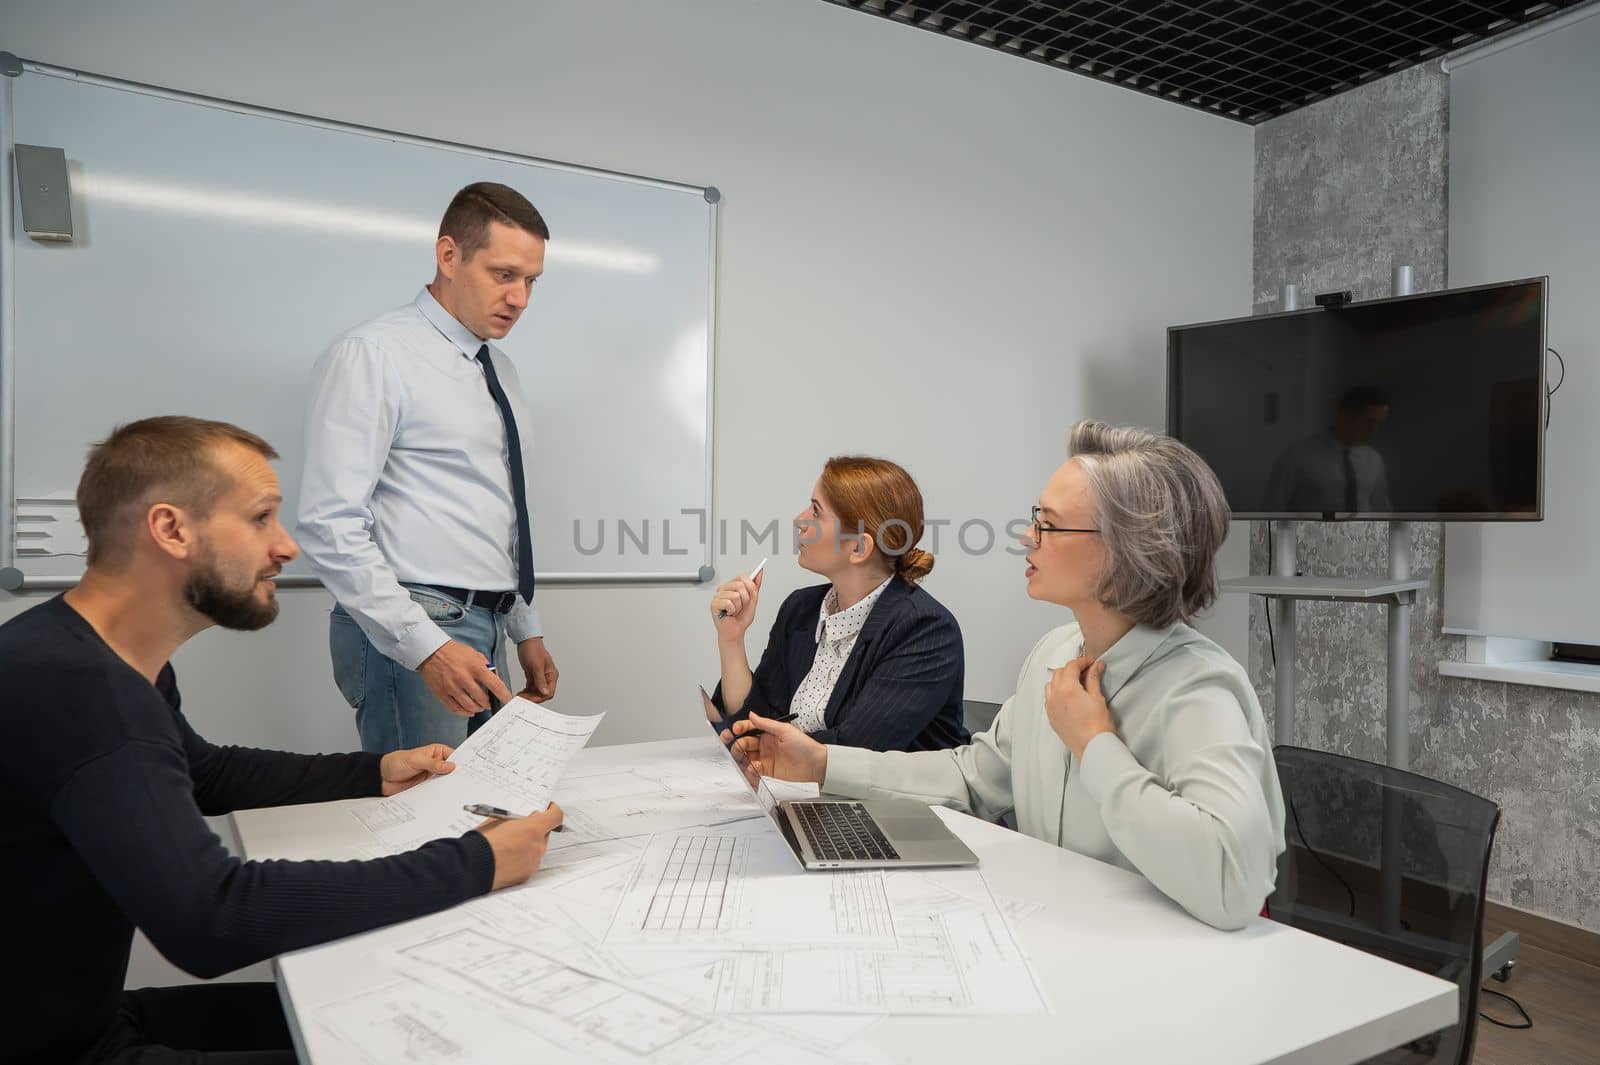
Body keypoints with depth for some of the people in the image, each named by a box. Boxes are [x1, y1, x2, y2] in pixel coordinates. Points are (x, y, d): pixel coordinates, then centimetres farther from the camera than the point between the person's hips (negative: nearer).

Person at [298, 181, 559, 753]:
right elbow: (330, 525, -17)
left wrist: (526, 630, 18)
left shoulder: (499, 368, 17)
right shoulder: (373, 354, -9)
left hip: (486, 630, 8)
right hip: (407, 636, -8)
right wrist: (426, 646, -22)